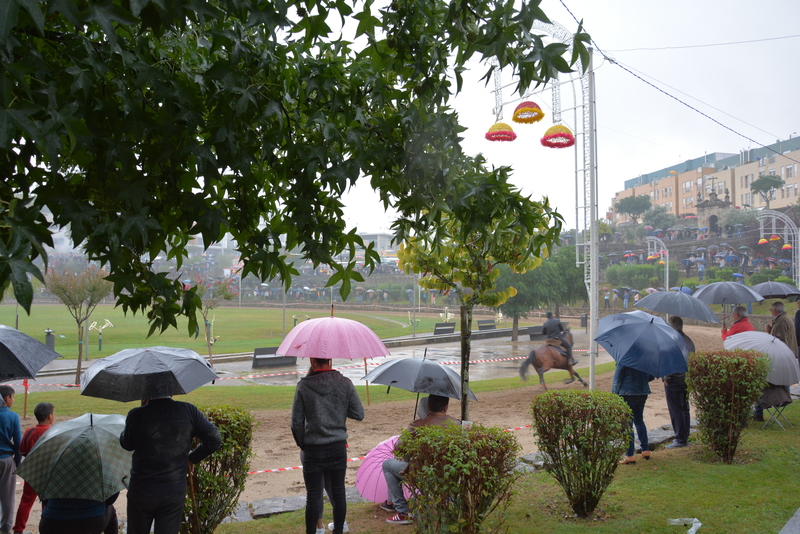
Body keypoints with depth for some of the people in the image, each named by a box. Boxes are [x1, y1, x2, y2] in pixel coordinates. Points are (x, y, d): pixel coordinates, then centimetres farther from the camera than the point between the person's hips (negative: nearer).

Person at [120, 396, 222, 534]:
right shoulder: (188, 410, -10)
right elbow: (215, 439, -8)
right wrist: (192, 458, 7)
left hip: (141, 491, 0)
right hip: (175, 493, 1)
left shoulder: (136, 415, -13)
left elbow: (126, 444, 7)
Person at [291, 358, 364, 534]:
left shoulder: (303, 386, -10)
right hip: (338, 447, 2)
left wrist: (302, 444, 9)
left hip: (313, 449, -2)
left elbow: (297, 422, -7)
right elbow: (359, 414, -1)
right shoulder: (345, 383, -6)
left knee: (313, 495, 7)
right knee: (338, 492, 15)